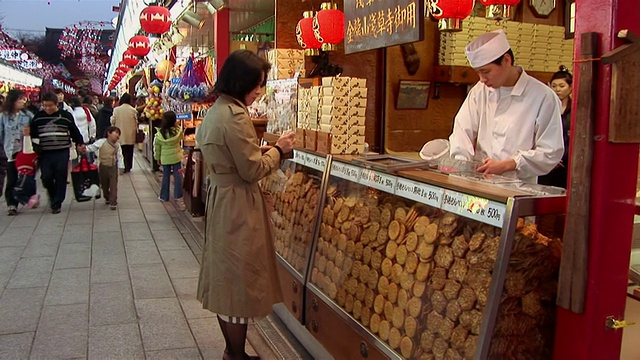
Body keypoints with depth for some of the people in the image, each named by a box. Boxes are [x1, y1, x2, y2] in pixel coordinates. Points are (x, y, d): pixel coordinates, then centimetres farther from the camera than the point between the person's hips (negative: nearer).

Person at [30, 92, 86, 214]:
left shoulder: (66, 116, 1)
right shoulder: (38, 117, 5)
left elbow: (75, 132, 11)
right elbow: (32, 134, 14)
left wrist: (80, 144, 6)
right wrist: (35, 147, 4)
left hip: (62, 153, -1)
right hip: (45, 154, 1)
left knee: (60, 179, 0)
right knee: (46, 178, -2)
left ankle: (56, 203, 11)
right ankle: (52, 195, 27)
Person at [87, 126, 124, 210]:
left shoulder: (117, 146, -2)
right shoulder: (101, 142, -10)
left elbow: (120, 157, -1)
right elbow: (92, 147, -7)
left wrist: (121, 167, -5)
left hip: (113, 167, 0)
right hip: (103, 167, 0)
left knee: (113, 186, -5)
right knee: (104, 185, 15)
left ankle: (113, 202, -3)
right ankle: (107, 198, 38)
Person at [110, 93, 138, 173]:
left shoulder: (116, 109, -6)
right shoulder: (133, 110, -8)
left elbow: (113, 121, -1)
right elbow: (136, 122, -3)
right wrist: (136, 130, 12)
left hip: (120, 134, 0)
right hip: (130, 135, 0)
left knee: (122, 151, 7)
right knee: (129, 152, 10)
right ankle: (128, 167, 14)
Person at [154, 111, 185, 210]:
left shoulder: (159, 133, -12)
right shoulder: (178, 130, -16)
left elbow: (157, 147, -1)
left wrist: (157, 158, 12)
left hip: (165, 158, 1)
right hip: (176, 156, -1)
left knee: (166, 177, 16)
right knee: (177, 177, 1)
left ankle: (164, 196, 28)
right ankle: (179, 198, -5)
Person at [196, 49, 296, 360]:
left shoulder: (215, 111, 10)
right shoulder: (235, 116, -20)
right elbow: (252, 171, -18)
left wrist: (265, 149, 9)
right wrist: (278, 149, -4)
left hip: (219, 198, 10)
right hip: (238, 206, -10)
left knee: (225, 278, 17)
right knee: (240, 281, 2)